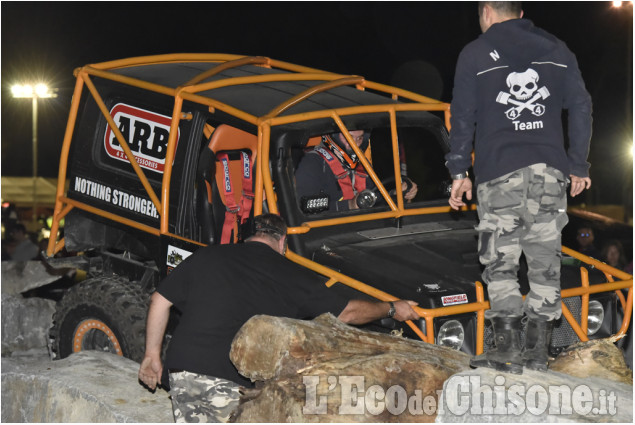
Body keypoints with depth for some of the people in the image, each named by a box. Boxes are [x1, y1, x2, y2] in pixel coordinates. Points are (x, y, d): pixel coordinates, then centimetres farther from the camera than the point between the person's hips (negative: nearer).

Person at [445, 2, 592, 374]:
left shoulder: (474, 55, 6)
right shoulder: (556, 50, 14)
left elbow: (462, 117, 3)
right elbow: (581, 107, 11)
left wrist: (459, 171, 8)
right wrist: (579, 165, 15)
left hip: (499, 173, -3)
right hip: (550, 170, 3)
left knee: (500, 261, 1)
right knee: (545, 260, 6)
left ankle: (508, 347, -6)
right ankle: (539, 350, 6)